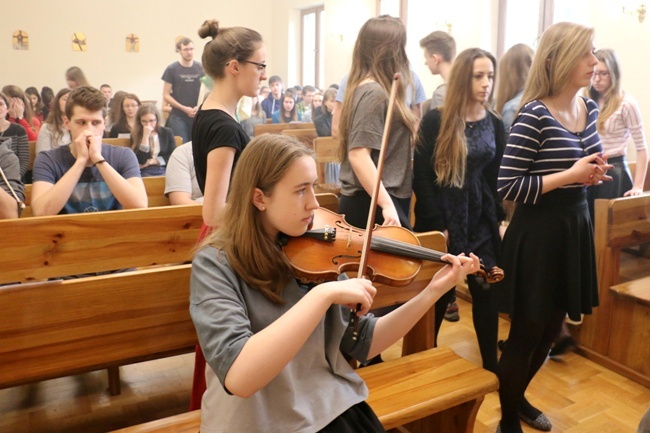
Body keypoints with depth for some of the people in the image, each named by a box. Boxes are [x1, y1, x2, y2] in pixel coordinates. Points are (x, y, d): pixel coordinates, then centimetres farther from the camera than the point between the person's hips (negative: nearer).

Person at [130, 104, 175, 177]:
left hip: (165, 170, 1)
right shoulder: (136, 135, 6)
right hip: (145, 172, -1)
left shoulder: (167, 132, 11)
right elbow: (141, 161, -6)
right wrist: (146, 136, -9)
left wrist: (152, 161, -3)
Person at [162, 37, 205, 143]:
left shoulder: (201, 68, 7)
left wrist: (200, 106, -8)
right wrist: (184, 108, -11)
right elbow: (166, 96, 0)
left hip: (198, 116, 2)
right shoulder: (172, 69, 1)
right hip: (178, 117, -2)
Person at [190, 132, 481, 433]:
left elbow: (362, 343, 2)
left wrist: (432, 293, -7)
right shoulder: (216, 264, -14)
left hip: (331, 408, 4)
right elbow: (238, 378, -27)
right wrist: (324, 294, -30)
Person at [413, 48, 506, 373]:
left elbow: (497, 177, 10)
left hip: (481, 221, 4)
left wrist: (499, 219, 0)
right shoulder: (435, 120, -7)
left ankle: (491, 364, 23)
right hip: (441, 221, -3)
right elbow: (421, 176, -10)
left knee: (487, 292, 7)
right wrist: (436, 225, -13)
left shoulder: (494, 124, 6)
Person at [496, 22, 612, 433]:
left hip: (575, 227, 8)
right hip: (539, 234, -8)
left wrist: (593, 172, -2)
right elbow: (507, 185, -22)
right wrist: (571, 175, -20)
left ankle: (519, 399, 44)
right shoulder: (535, 115, -19)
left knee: (551, 329, 21)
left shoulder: (590, 108, 5)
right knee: (526, 333, 6)